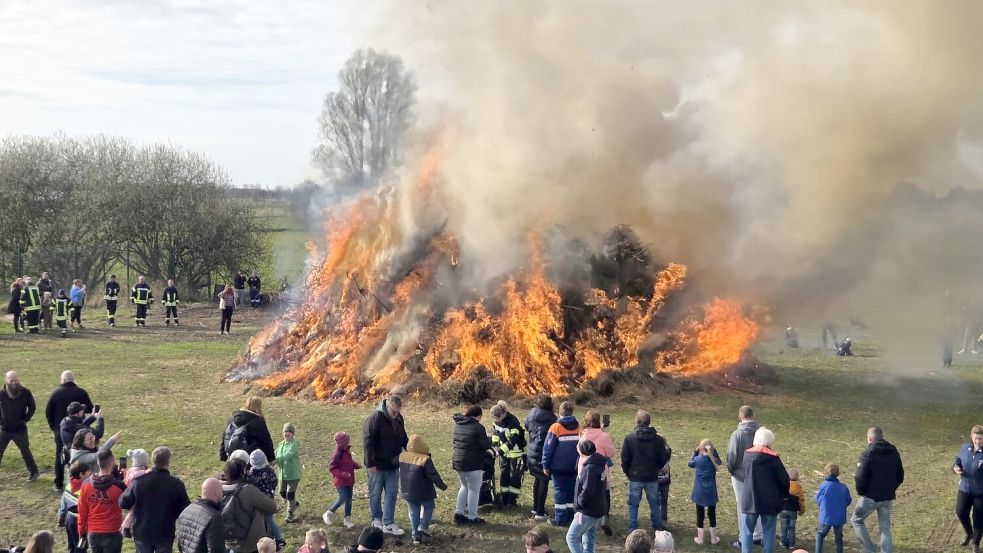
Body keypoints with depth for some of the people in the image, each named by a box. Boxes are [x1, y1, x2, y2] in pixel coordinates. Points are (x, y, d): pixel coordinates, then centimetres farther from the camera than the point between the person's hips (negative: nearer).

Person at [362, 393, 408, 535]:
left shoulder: (398, 418, 4)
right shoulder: (375, 418, -18)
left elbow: (404, 439, 18)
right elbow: (367, 442, -19)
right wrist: (370, 463, -20)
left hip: (393, 464, 6)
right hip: (377, 465, -6)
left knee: (392, 494, 6)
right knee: (375, 494, 9)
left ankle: (388, 523, 11)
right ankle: (376, 519, 26)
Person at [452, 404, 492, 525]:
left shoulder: (458, 425, 7)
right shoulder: (478, 427, -16)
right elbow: (486, 445, -15)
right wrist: (489, 438, 6)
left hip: (458, 463, 7)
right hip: (472, 465, -7)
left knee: (464, 487, 22)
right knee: (474, 490, 4)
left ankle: (459, 513, 20)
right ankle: (472, 517, 8)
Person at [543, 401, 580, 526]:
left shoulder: (556, 427, -12)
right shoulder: (578, 427, 1)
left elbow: (548, 447, -10)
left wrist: (546, 465, -2)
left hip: (558, 467, -4)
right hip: (574, 467, 4)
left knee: (559, 491, 3)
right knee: (571, 491, 13)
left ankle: (560, 519, 5)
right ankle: (570, 517, 17)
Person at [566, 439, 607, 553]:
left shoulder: (590, 468, -22)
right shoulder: (600, 464, 8)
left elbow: (587, 491, -26)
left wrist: (578, 504, -11)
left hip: (589, 511, -10)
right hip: (598, 509, 10)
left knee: (572, 537, -4)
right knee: (589, 539, 17)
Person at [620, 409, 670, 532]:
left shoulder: (629, 438, -11)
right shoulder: (658, 439, -6)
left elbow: (625, 459, -7)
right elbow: (663, 458, -1)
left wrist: (627, 472, 9)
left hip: (635, 477, -2)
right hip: (652, 477, 2)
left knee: (633, 504, 8)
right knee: (654, 503, 17)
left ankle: (632, 530, 9)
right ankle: (658, 525, 26)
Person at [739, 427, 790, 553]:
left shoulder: (747, 455, -2)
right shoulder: (773, 458, -10)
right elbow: (784, 480, -6)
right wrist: (780, 495, 9)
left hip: (750, 501, 1)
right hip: (770, 502, -1)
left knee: (747, 531, 9)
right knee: (769, 532, 8)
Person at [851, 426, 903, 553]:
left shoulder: (868, 453, -15)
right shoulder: (893, 452, 5)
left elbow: (862, 477, -17)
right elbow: (900, 475, 11)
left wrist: (860, 491, -1)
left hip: (870, 496, -5)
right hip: (888, 497, 6)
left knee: (856, 520, 13)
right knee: (885, 528, 13)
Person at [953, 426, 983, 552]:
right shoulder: (965, 448, -3)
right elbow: (958, 461, 10)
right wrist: (956, 468, -12)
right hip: (965, 488, 4)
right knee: (960, 512, 2)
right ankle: (969, 534, 33)